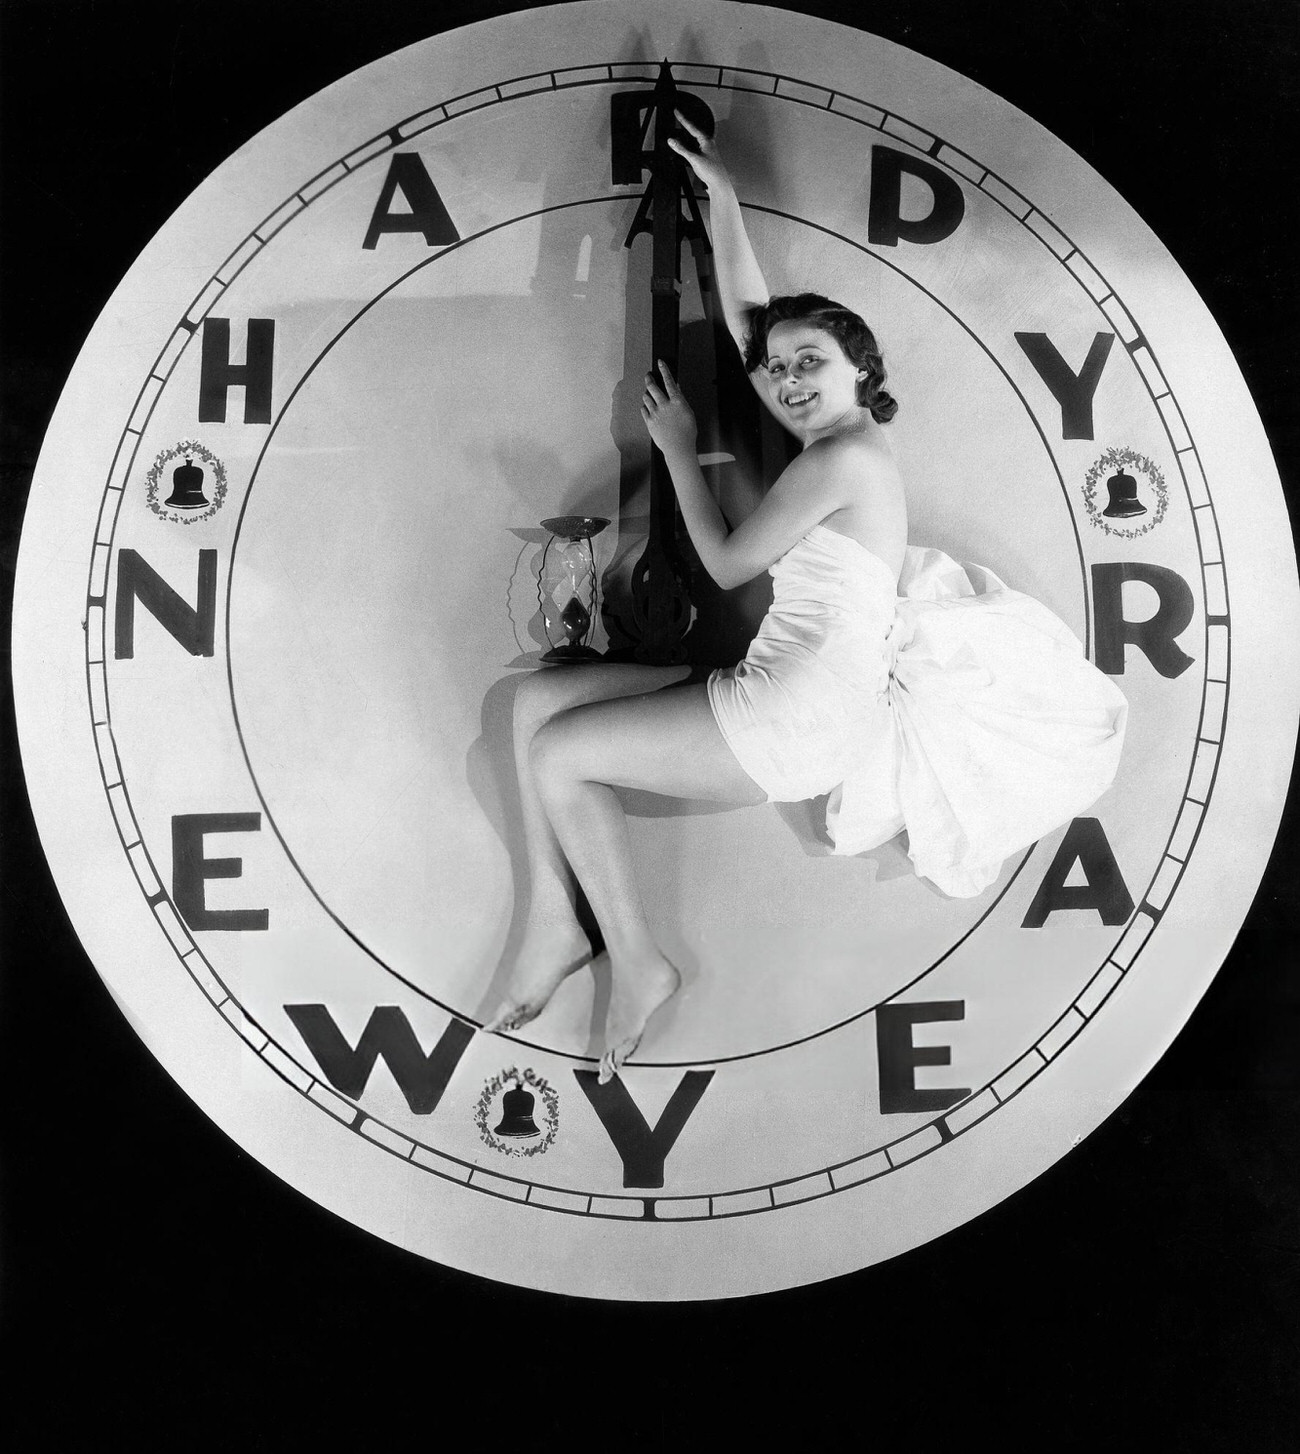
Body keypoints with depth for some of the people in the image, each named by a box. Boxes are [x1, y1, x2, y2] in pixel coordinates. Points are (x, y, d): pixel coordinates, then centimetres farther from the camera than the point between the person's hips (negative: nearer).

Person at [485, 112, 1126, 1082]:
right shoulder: (839, 434, 18)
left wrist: (679, 447, 7)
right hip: (778, 693, 10)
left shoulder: (845, 451, -9)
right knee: (535, 700, 4)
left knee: (558, 751, -12)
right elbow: (746, 310, 25)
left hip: (801, 717, -10)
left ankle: (638, 963, 0)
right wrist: (721, 194, 25)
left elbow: (727, 565, -5)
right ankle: (555, 922, 2)